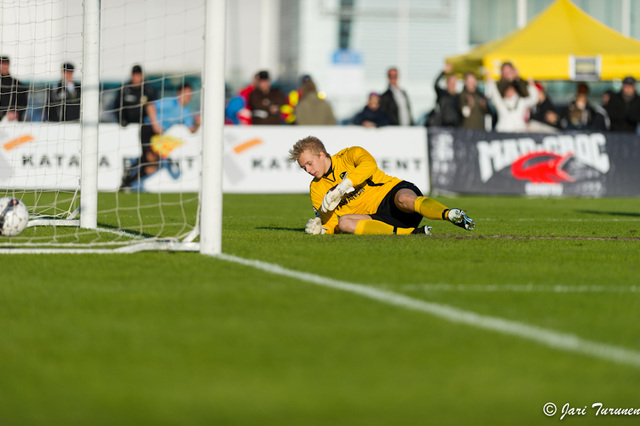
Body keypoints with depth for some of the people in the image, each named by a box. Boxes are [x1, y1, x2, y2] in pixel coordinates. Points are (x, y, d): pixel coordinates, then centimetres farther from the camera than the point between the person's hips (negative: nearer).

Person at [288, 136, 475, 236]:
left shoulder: (350, 155, 1)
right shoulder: (316, 189, 14)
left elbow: (369, 164, -22)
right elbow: (331, 222, 11)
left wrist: (342, 187, -28)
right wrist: (322, 228, -13)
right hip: (374, 217, 4)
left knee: (404, 199, -38)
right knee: (344, 222, -26)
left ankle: (452, 215, -61)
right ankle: (409, 232, -40)